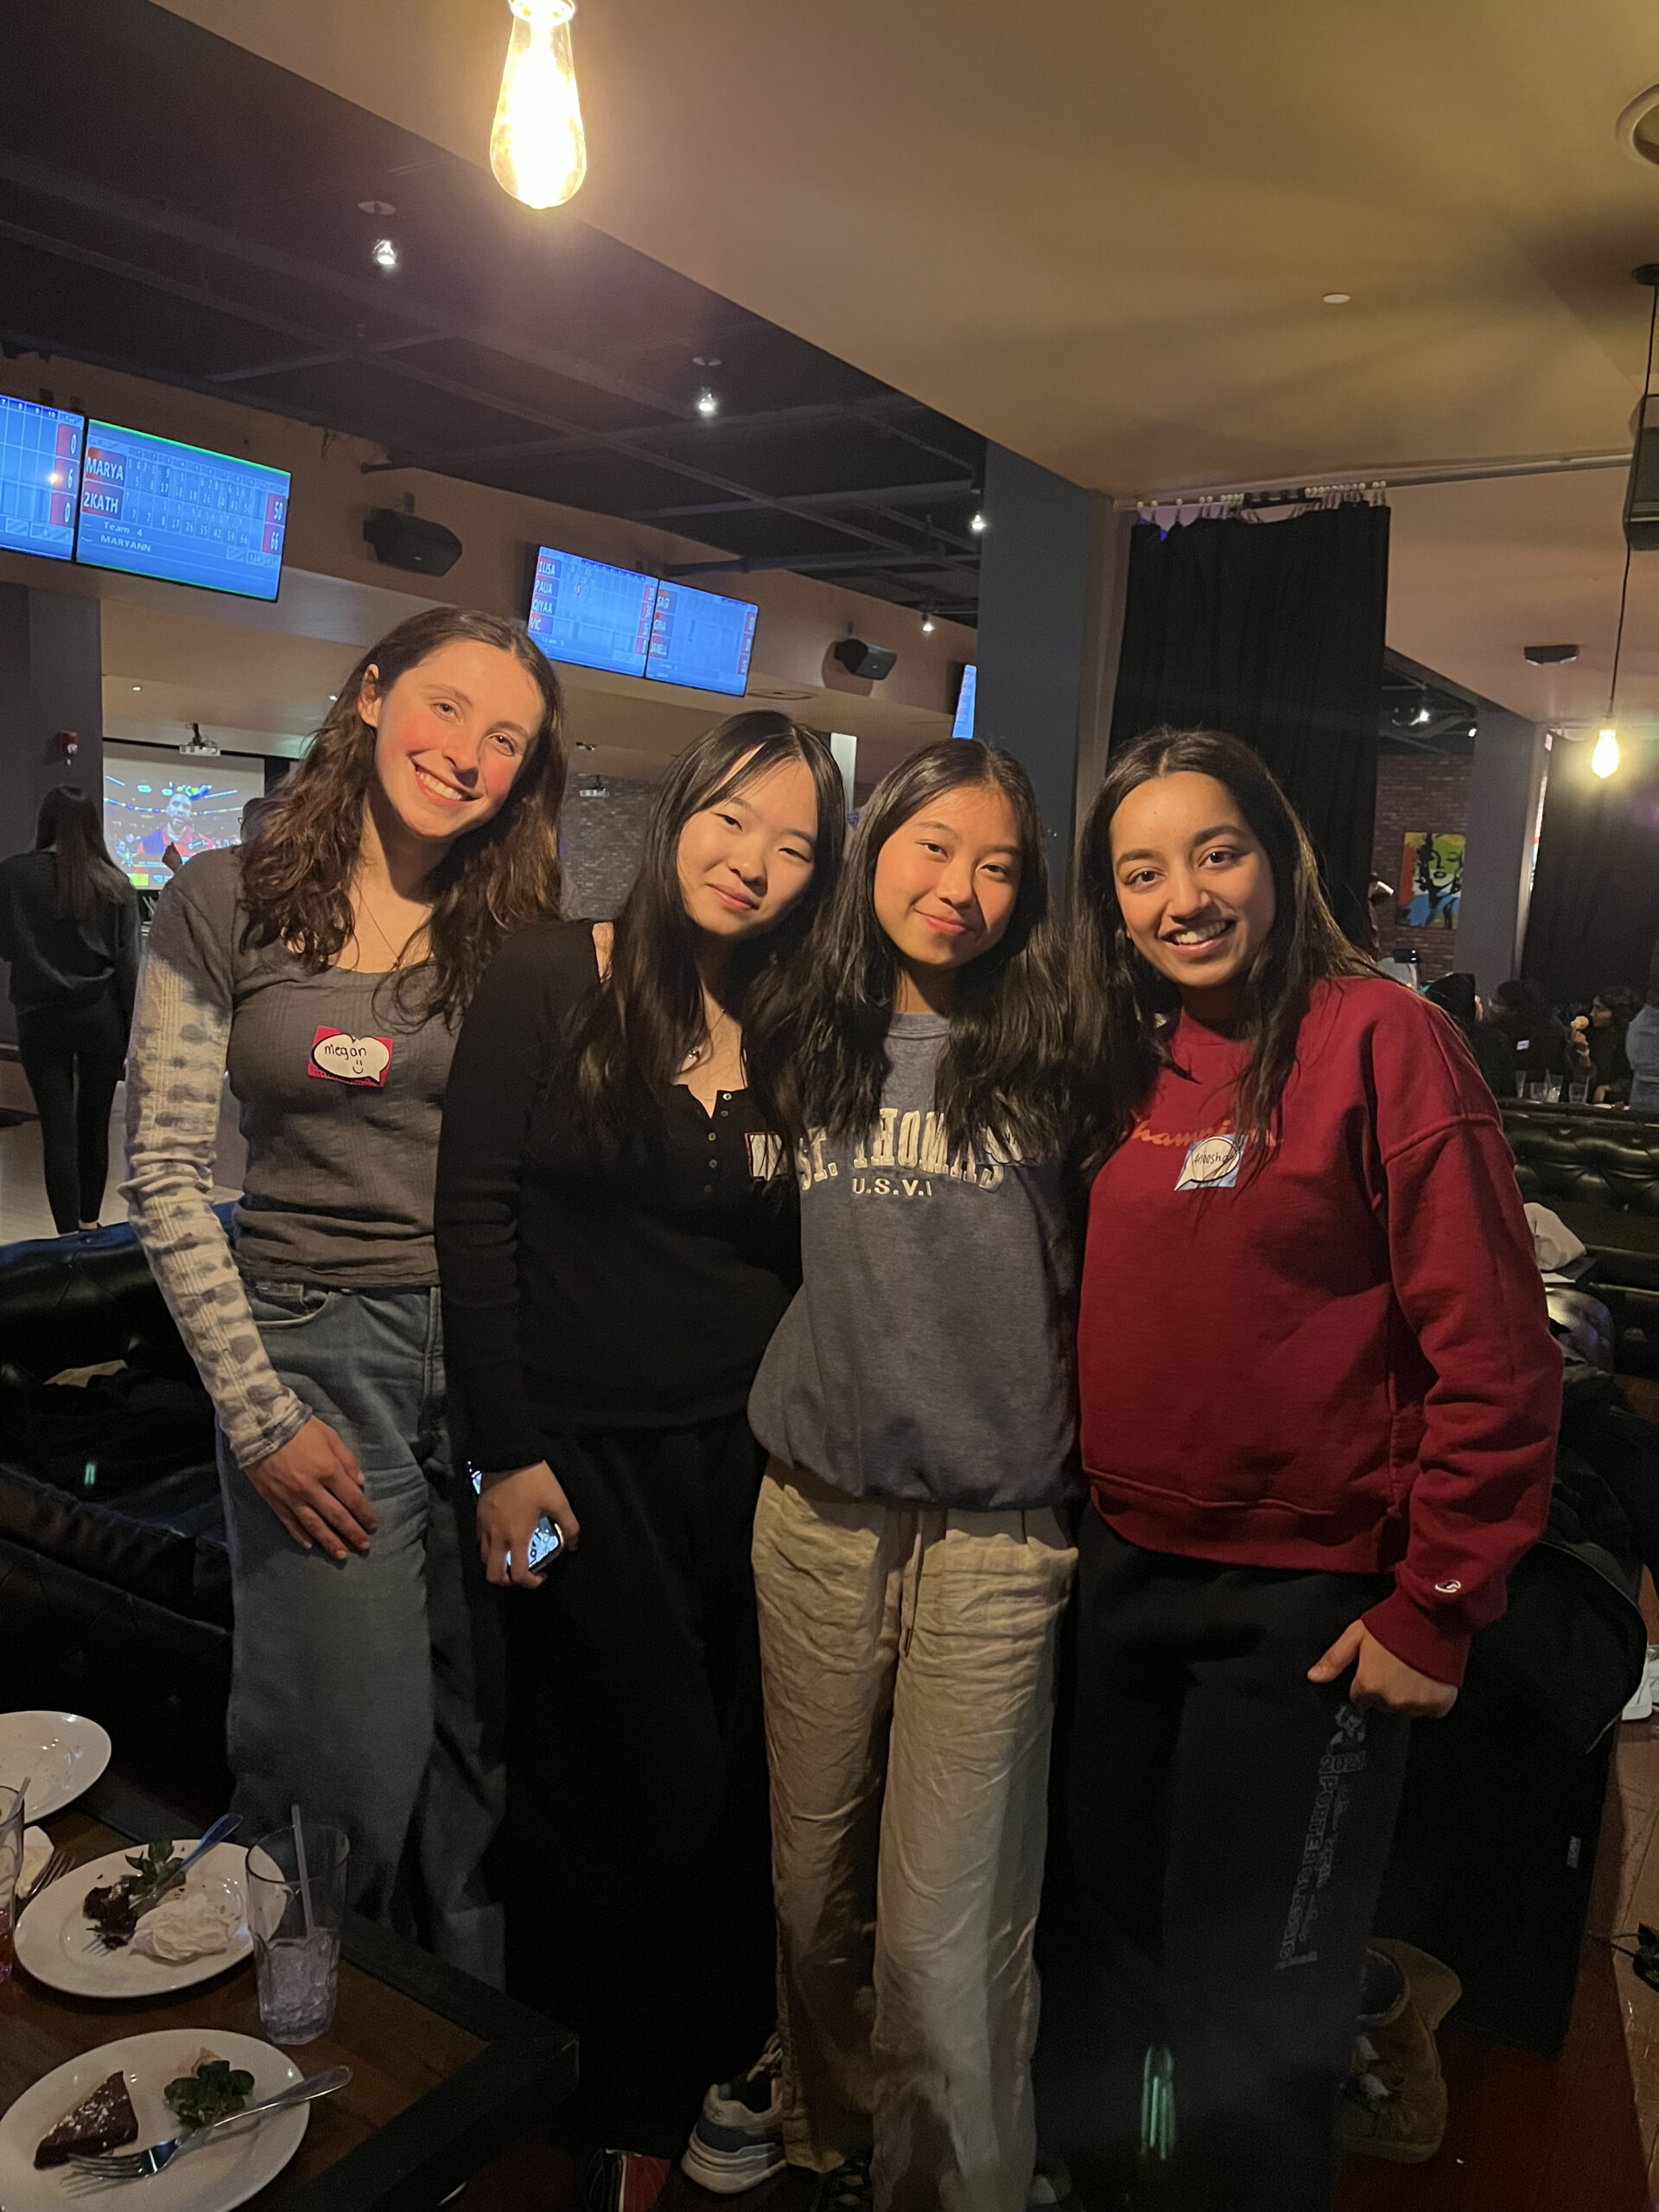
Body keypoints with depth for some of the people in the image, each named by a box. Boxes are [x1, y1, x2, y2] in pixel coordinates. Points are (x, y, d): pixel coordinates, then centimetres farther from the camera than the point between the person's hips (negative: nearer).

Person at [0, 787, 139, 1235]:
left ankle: (69, 1237, 0)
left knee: (58, 1130, 1)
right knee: (94, 1125, 13)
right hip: (101, 1017, 1)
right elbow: (127, 965, -3)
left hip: (41, 1019, -1)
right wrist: (135, 1032, 2)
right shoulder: (115, 885, -3)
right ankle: (89, 1223, 27)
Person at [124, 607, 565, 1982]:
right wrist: (260, 1416, -8)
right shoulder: (225, 904, -1)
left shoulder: (524, 937, 6)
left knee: (489, 1739, 12)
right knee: (354, 1755, 2)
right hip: (313, 1351, -2)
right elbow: (169, 1176, -3)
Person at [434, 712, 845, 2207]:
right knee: (641, 1789, 4)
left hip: (747, 1457, 4)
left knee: (737, 1789, 13)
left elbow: (803, 1268, 9)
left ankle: (703, 2084, 39)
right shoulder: (551, 980, -6)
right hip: (583, 1458, -4)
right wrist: (505, 1451, -12)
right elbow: (476, 1215, -9)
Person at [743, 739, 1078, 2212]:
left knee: (948, 1932, 2)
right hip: (817, 1511, 3)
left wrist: (1074, 1436, 0)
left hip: (996, 1534, -3)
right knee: (813, 1878, 18)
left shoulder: (1049, 1057, -2)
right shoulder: (804, 1045, 6)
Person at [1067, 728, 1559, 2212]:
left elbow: (1493, 1352, -17)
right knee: (1129, 1930, 25)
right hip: (1128, 1571, 7)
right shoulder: (1132, 1063, 4)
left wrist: (1438, 1609, -15)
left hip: (1307, 1603, -6)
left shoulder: (1380, 1040, -16)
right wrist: (1091, 1509, 9)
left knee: (1250, 2018, 10)